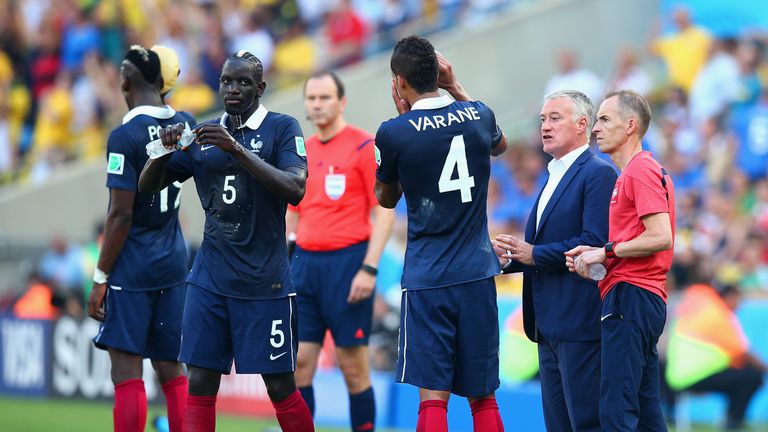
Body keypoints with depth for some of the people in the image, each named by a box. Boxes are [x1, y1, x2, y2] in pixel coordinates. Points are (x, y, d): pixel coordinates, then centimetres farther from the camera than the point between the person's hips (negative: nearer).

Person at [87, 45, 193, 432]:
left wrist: (100, 278, -10)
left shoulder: (125, 136, -15)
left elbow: (121, 215, -16)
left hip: (132, 269, -7)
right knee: (171, 369, 11)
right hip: (173, 265, 7)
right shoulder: (185, 124, 4)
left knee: (126, 372, -4)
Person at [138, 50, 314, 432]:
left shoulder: (282, 128, -3)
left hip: (264, 281, -4)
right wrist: (165, 150, -8)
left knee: (281, 386, 1)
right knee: (200, 384, 0)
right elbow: (147, 186, 14)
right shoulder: (203, 134, 11)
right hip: (210, 280, 4)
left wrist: (237, 149, -26)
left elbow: (295, 189, -19)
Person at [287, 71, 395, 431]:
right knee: (298, 362, 2)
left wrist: (369, 268, -16)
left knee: (353, 367, -2)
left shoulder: (364, 147, -5)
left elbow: (384, 213, -8)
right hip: (306, 263, 6)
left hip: (347, 261, -6)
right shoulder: (302, 152, 13)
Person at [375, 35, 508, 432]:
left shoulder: (394, 133, -9)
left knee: (433, 396, -6)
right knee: (483, 398, 10)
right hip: (477, 274, 4)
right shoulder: (478, 116, 3)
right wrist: (455, 88, 29)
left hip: (426, 278, -4)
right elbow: (500, 145, 30)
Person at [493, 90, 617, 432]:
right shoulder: (554, 177, 21)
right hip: (549, 325, 10)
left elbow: (595, 242, -20)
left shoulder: (598, 174, -9)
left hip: (579, 323, -10)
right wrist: (511, 258, 4)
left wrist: (534, 254, -16)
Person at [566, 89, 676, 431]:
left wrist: (606, 252, -12)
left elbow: (660, 237, -20)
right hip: (642, 297, 11)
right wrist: (595, 254, 7)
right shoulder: (634, 172, 22)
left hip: (631, 297, -11)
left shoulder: (641, 172, -10)